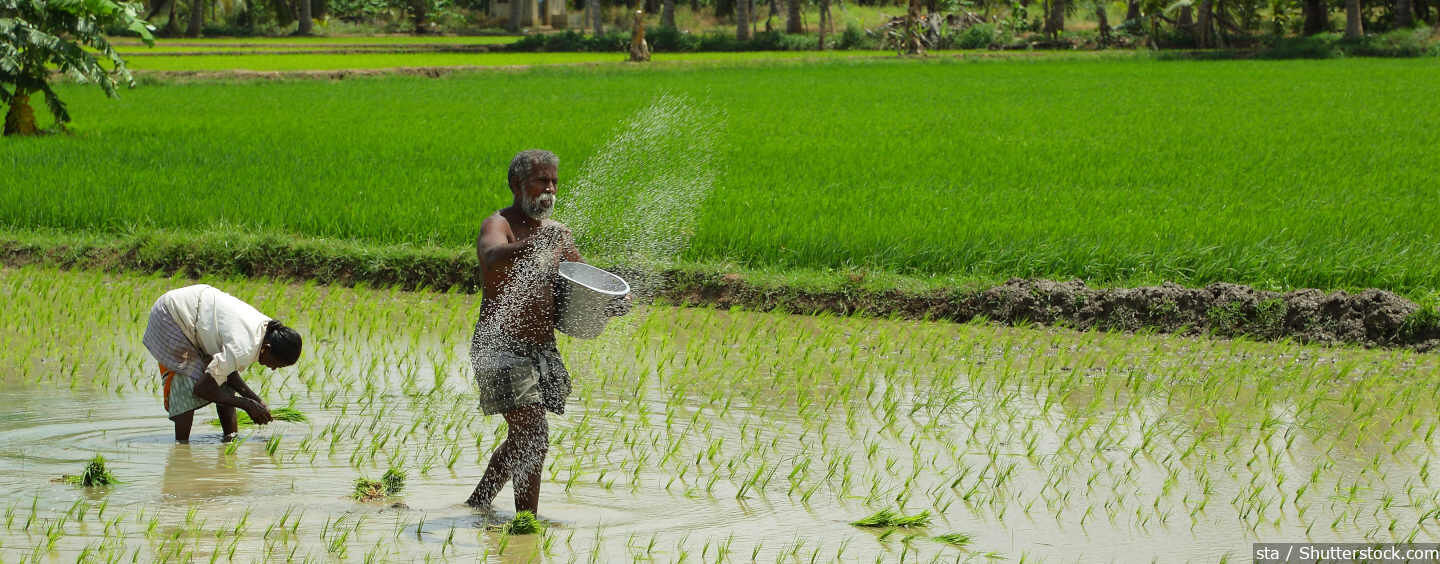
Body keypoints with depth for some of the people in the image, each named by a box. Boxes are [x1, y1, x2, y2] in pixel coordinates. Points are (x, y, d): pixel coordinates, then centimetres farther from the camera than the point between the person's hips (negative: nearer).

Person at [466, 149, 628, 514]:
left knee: (521, 441, 19)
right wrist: (534, 243, -52)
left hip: (542, 349, 8)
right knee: (534, 438, -18)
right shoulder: (498, 225, -10)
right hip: (501, 348, -8)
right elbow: (493, 258, -34)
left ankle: (477, 504, 37)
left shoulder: (556, 234, 13)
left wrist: (614, 302, 3)